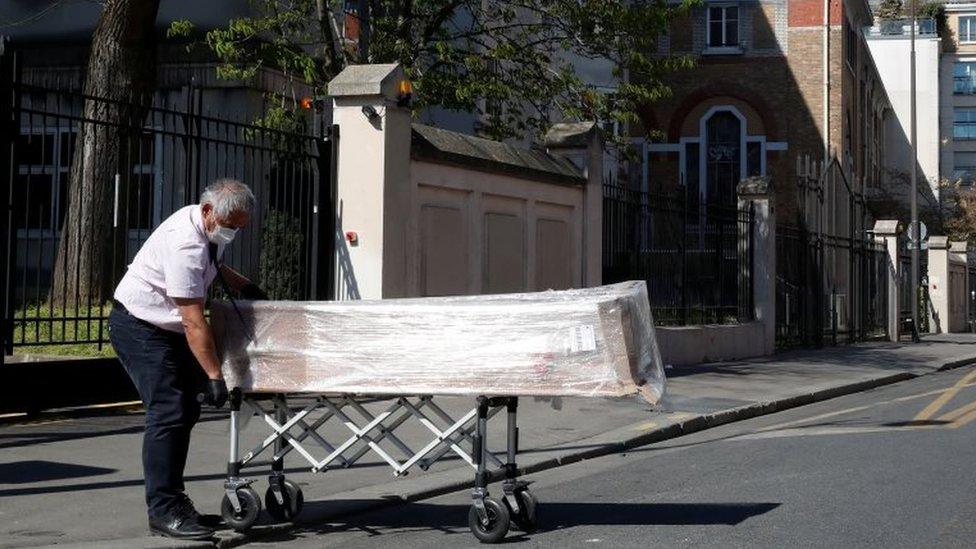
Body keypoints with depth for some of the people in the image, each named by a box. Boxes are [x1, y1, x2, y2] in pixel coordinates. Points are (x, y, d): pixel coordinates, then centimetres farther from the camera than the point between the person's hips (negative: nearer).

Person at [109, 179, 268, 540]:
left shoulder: (207, 228, 2)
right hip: (139, 327, -10)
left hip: (166, 328, 10)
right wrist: (214, 377, -30)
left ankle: (171, 502, 13)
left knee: (186, 411, 7)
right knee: (168, 413, -17)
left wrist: (241, 284, 22)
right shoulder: (186, 244, -28)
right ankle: (163, 510, -14)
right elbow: (193, 322, -30)